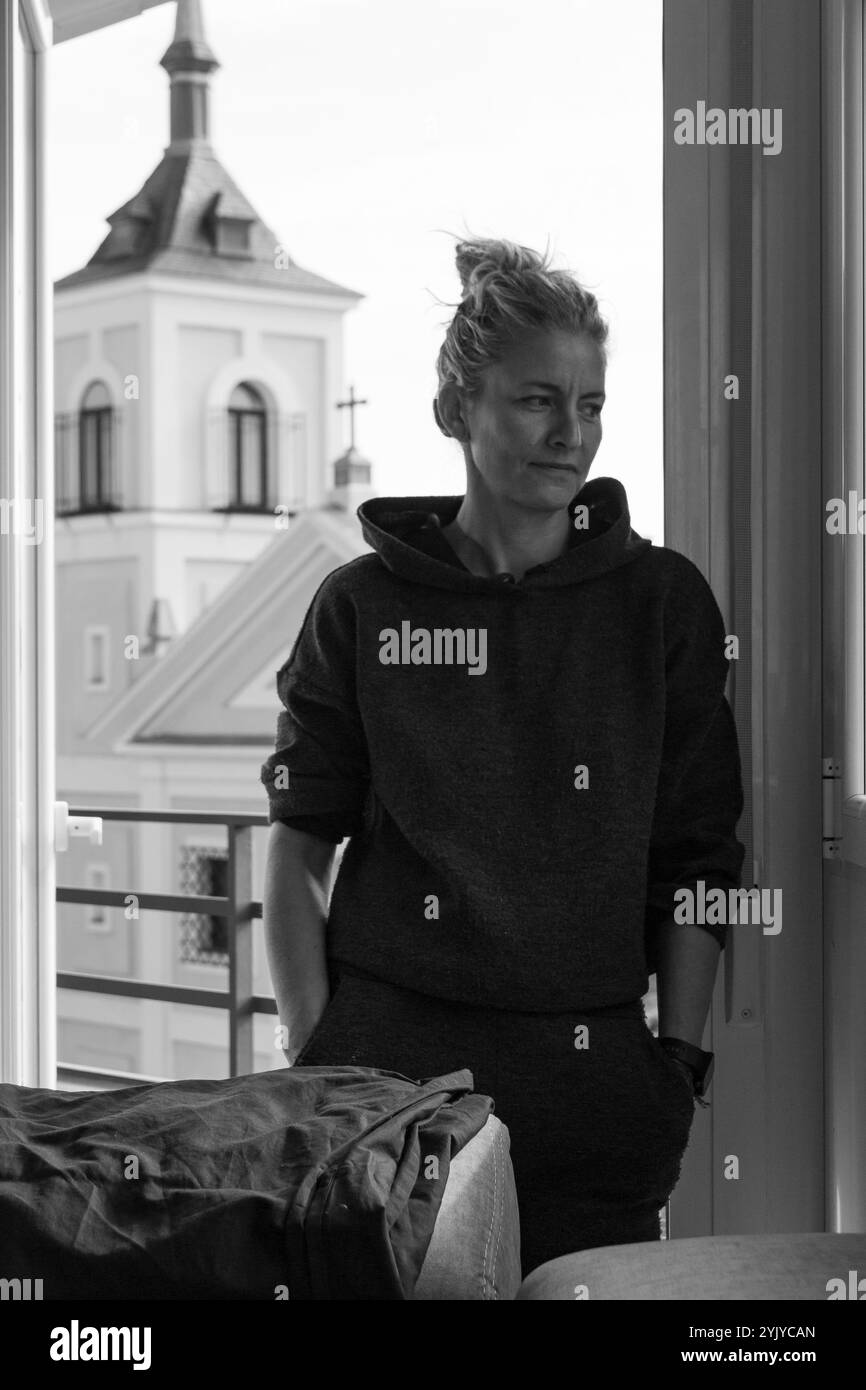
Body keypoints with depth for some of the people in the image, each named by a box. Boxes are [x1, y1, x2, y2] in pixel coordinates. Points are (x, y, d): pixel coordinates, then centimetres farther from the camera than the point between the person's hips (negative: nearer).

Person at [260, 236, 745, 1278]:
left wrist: (678, 1062, -1)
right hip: (389, 1062, 0)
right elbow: (297, 851, 6)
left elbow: (698, 861, 5)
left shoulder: (659, 599, 4)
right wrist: (312, 1059, -1)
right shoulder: (363, 606, 3)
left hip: (590, 1072, 1)